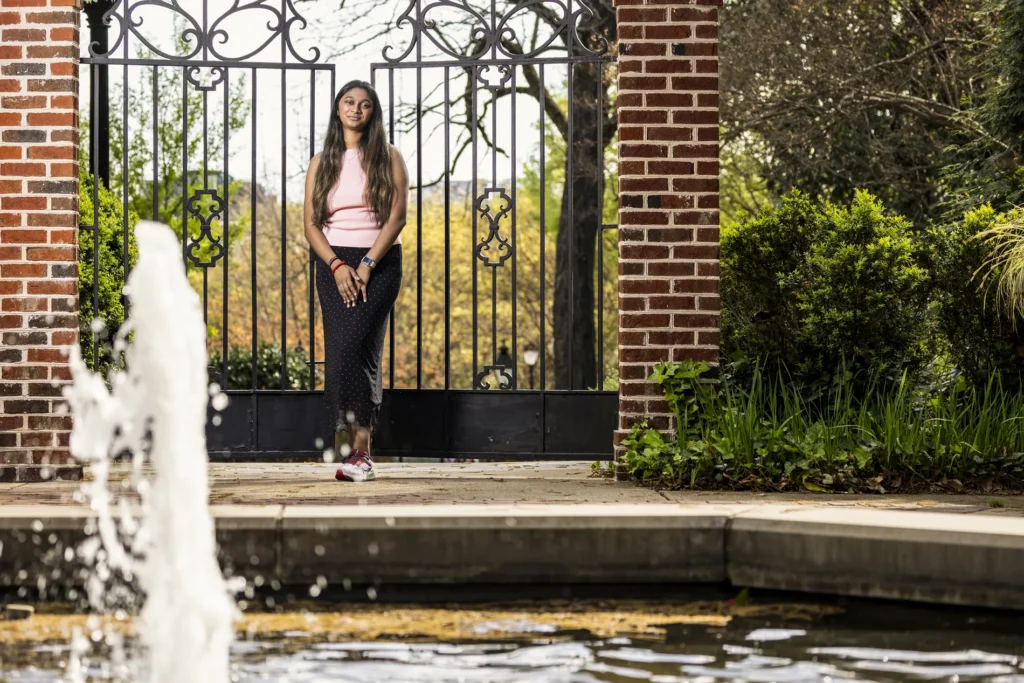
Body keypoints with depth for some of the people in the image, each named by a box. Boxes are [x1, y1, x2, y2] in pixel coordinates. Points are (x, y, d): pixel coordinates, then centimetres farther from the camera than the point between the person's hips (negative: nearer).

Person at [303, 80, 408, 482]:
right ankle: (360, 451, -5)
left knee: (354, 347, -19)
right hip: (333, 264, 3)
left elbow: (397, 216, -3)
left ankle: (355, 449, -19)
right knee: (342, 351, -7)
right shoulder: (321, 163, 13)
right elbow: (311, 224, 7)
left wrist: (367, 265, -12)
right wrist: (337, 266, -9)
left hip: (380, 263, -3)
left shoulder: (388, 158, 6)